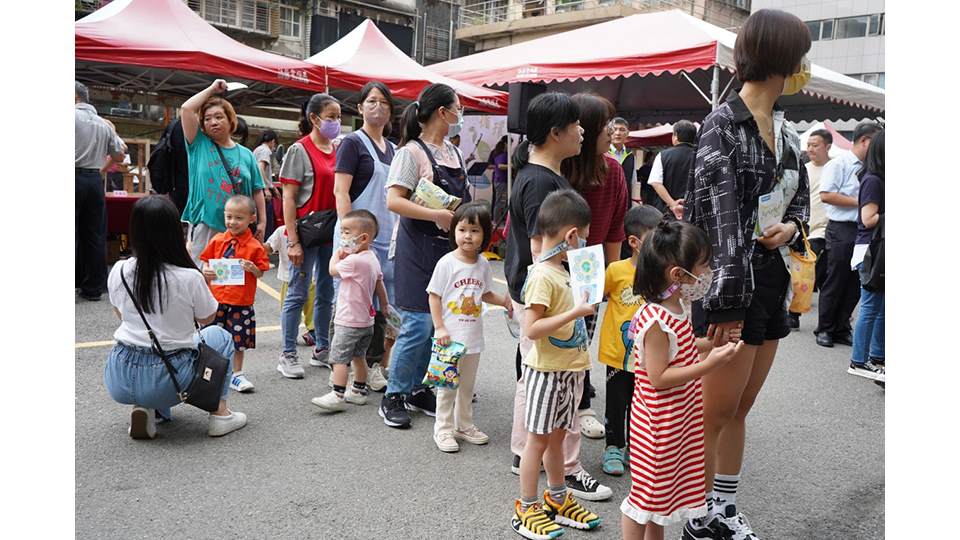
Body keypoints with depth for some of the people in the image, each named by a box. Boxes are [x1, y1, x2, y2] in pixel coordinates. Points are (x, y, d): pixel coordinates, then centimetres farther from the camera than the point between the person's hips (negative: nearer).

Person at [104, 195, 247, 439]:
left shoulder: (118, 272, -4)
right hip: (167, 383, -4)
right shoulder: (190, 277, -16)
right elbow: (207, 317, 3)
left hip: (119, 381, 4)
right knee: (220, 336, 22)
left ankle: (143, 408, 15)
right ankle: (220, 413, 15)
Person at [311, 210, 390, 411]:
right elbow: (380, 285, 15)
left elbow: (332, 270, -8)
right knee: (359, 356, 18)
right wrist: (385, 306, 26)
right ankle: (359, 391, 27)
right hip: (366, 320, 10)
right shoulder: (373, 258, 6)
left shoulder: (353, 260, -22)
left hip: (349, 321, -9)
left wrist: (337, 254, 8)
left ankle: (337, 396, -7)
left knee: (339, 358, -6)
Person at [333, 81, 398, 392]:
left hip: (390, 236, 7)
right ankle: (367, 368, 7)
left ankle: (382, 364, 19)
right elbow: (340, 192, -12)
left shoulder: (390, 148, 18)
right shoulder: (353, 142, -4)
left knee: (388, 302, 8)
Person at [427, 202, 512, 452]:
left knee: (467, 384, 17)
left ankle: (464, 425, 32)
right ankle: (443, 429, 19)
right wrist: (440, 328, -15)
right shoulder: (447, 263, -13)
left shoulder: (483, 264, 2)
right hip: (450, 337, -5)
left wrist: (503, 300, -3)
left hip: (473, 336, 5)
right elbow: (434, 296, -10)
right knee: (448, 384, 5)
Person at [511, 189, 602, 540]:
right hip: (546, 371, -8)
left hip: (568, 369, 8)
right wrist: (576, 312, -25)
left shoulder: (562, 272, 8)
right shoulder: (542, 276, -20)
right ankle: (526, 509, 16)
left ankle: (557, 500, 32)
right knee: (538, 439, 3)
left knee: (556, 436, 19)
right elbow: (531, 329, -25)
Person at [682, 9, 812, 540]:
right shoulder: (723, 124, -13)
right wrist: (728, 298, -23)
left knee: (739, 409, 16)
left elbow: (801, 197, 22)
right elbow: (721, 216, -20)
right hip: (732, 286, -8)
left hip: (773, 284, 8)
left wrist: (792, 226, -2)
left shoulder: (787, 130, 11)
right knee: (714, 412, 2)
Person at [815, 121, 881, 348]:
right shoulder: (838, 164, -5)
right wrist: (859, 202, -12)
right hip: (842, 230, -7)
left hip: (864, 231, 7)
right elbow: (826, 195, -14)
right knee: (835, 283, 0)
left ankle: (842, 329, 19)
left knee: (856, 284, 9)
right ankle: (825, 329, 11)